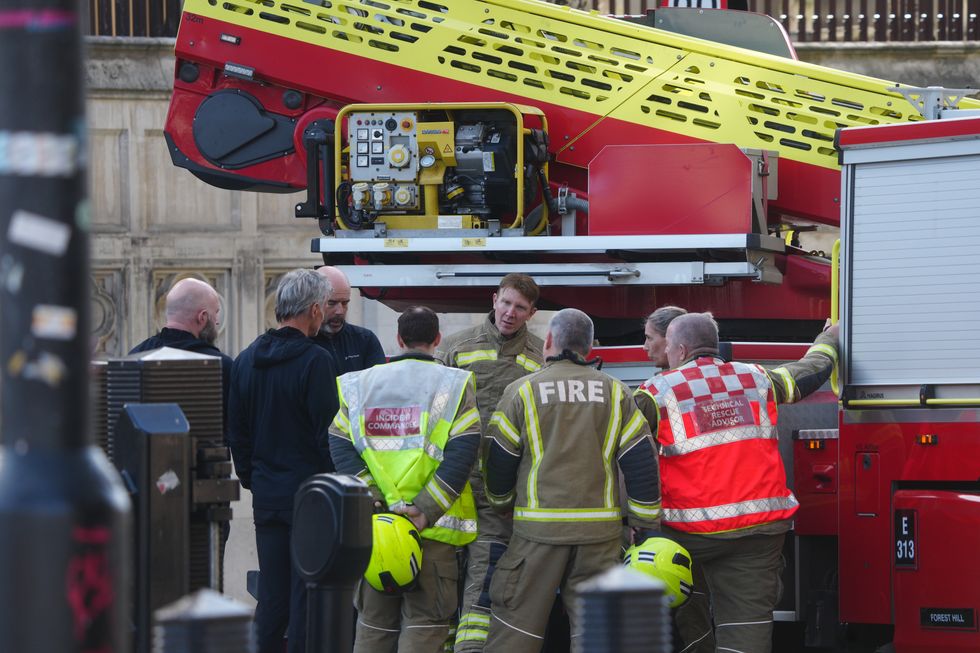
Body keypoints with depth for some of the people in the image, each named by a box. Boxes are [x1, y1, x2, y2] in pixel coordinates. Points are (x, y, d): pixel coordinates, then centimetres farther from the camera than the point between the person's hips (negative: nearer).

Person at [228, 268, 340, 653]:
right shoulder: (315, 361, -13)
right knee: (307, 593, -3)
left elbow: (237, 433, 14)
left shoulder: (246, 360, 8)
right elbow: (328, 433, -14)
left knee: (271, 595, 11)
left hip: (266, 495, 6)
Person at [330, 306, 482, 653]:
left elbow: (340, 445, 0)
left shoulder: (361, 384, 9)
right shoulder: (455, 385, -1)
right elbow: (463, 452, -12)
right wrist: (427, 510, -15)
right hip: (433, 531, -3)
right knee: (424, 624, -1)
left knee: (373, 624, 13)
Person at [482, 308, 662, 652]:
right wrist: (647, 530, 9)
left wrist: (501, 506, 24)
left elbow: (499, 464, 4)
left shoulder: (521, 391, 1)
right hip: (600, 533, 2)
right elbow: (642, 462, 4)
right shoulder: (615, 393, 7)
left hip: (539, 529, -2)